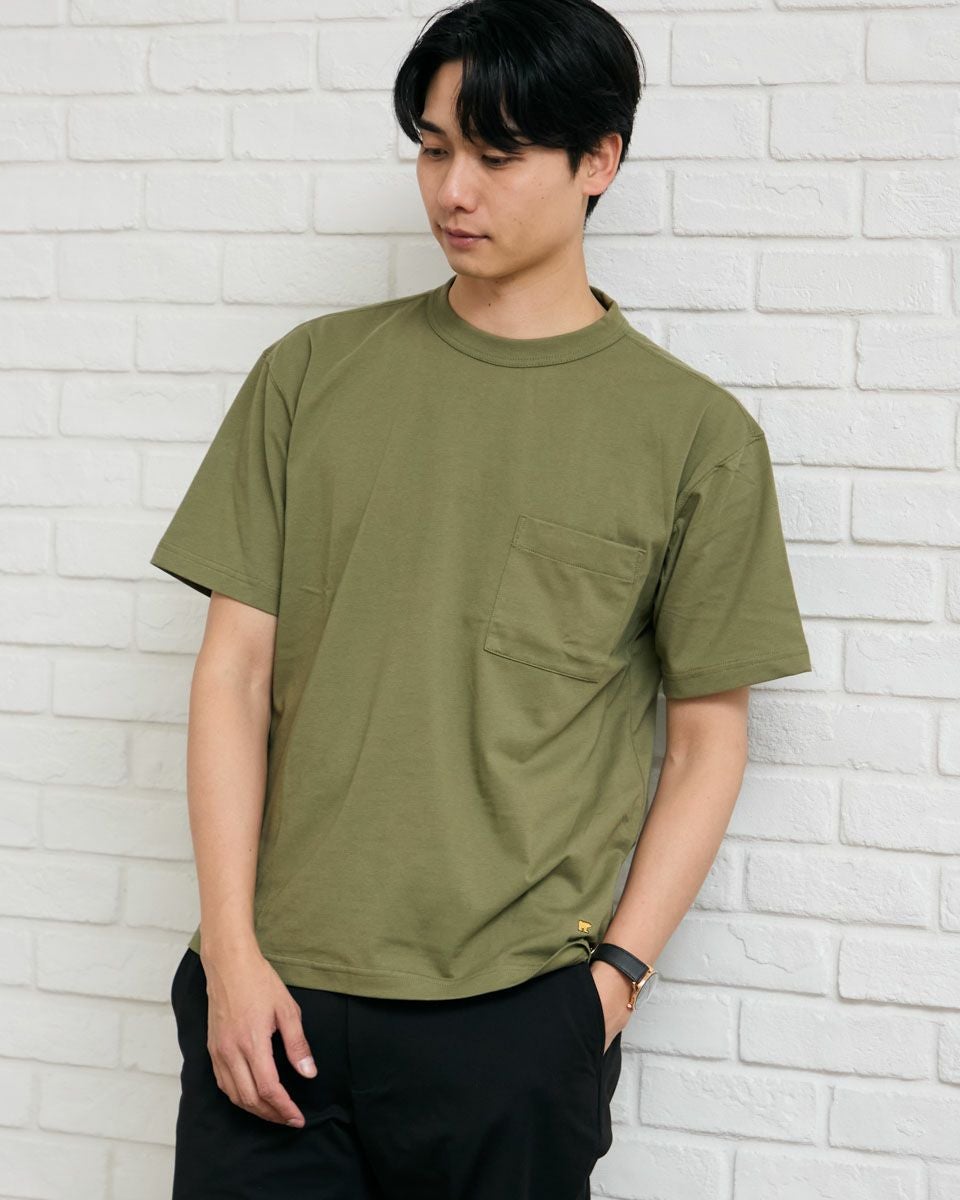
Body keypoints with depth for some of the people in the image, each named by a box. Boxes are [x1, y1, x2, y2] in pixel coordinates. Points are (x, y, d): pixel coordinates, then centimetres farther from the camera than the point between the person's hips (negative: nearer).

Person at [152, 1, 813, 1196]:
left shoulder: (696, 433, 0)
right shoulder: (311, 373, 5)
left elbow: (707, 736, 3)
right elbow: (236, 667, 3)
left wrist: (615, 973, -4)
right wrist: (231, 951, -3)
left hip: (519, 1018, -1)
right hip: (276, 989, 2)